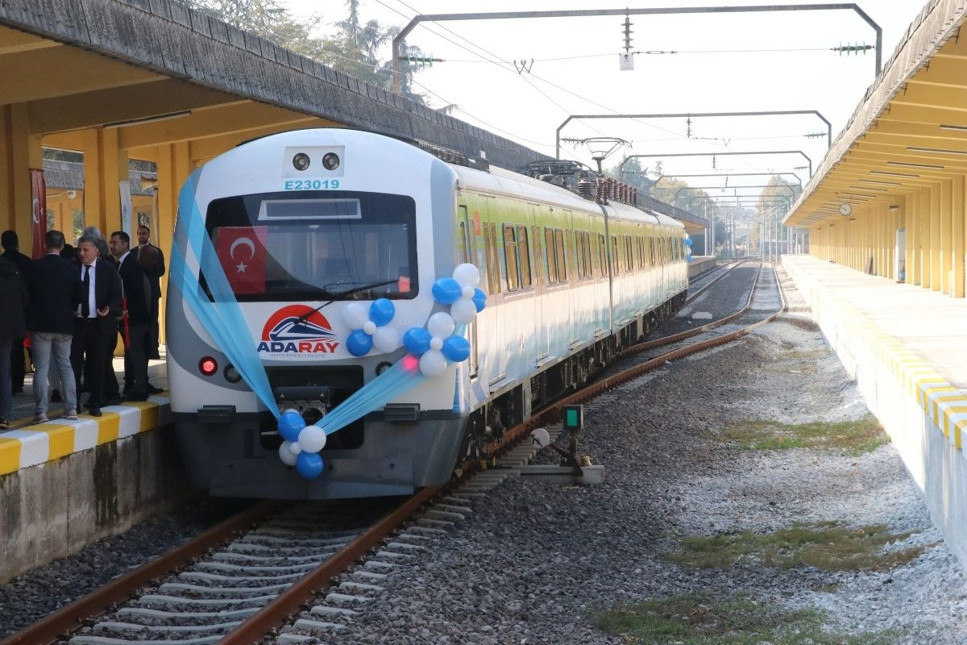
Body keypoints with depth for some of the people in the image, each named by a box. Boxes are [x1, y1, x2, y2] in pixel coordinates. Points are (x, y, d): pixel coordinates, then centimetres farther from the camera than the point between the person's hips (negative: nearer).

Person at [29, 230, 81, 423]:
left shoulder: (35, 266, -9)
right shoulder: (71, 267, -1)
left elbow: (29, 293, -3)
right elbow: (78, 296, 3)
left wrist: (30, 318, 12)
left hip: (41, 323, -3)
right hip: (64, 324, 3)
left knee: (41, 368, 0)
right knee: (65, 366, 11)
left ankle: (41, 411, -3)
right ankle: (71, 408, 8)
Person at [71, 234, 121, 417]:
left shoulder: (108, 269, 1)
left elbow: (116, 295, 0)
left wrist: (109, 309, -18)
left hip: (99, 324, 0)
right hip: (76, 322, 1)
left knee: (97, 366, 5)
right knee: (74, 364, 1)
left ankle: (95, 405, 14)